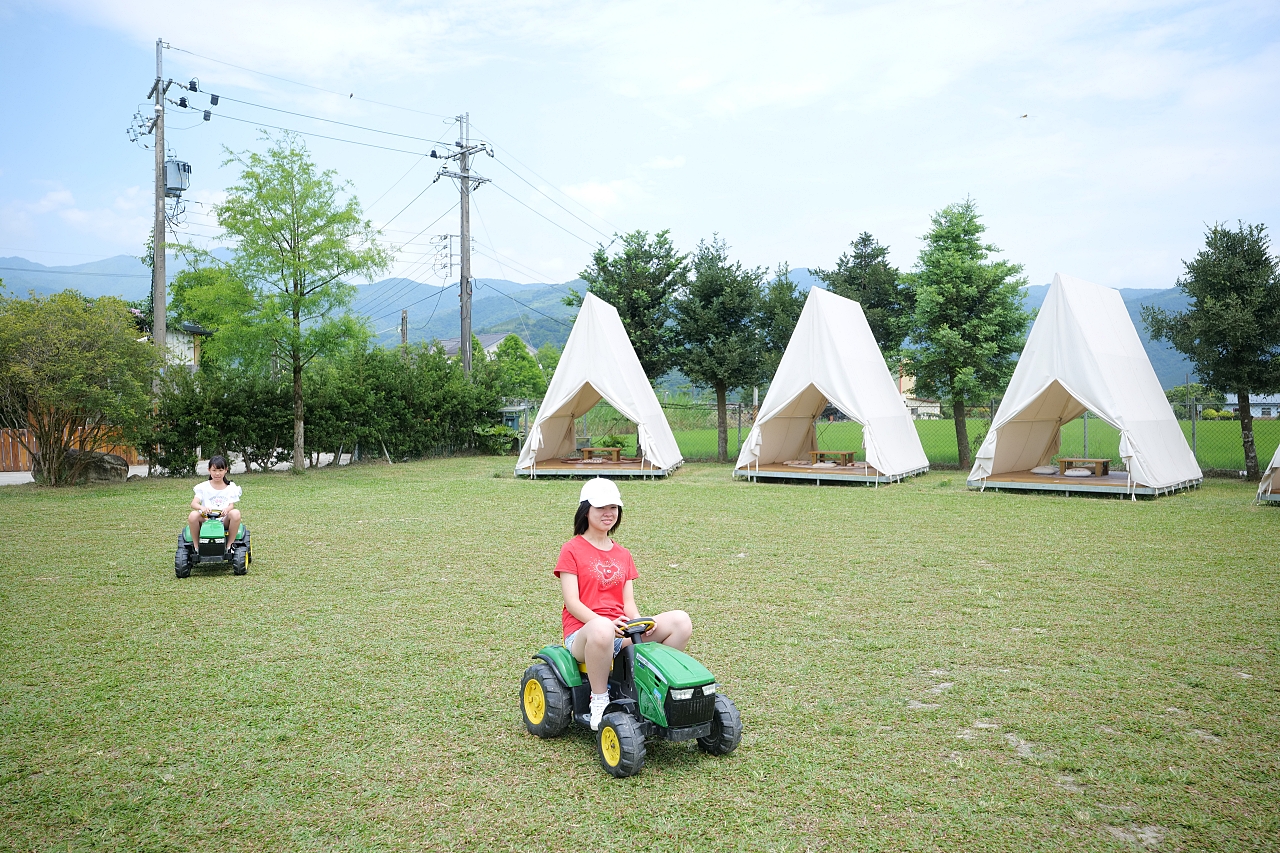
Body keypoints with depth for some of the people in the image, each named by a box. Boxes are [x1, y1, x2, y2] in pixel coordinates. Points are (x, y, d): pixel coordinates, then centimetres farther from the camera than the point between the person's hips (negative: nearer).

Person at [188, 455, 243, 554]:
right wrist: (202, 507, -30)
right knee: (193, 515, -31)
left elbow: (231, 505, 0)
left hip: (224, 521, 0)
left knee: (236, 513, -32)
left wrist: (227, 509, -26)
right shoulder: (203, 487, 8)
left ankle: (229, 546, -19)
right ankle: (196, 546, -12)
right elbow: (193, 503, -5)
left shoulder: (231, 487, 11)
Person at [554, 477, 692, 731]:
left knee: (680, 621, -16)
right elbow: (572, 602, -9)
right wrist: (605, 622, -25)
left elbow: (628, 603, 10)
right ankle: (599, 701, -22)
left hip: (622, 633, 5)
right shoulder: (572, 550, 1)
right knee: (602, 629, -43)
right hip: (581, 632, -5)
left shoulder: (623, 555, 18)